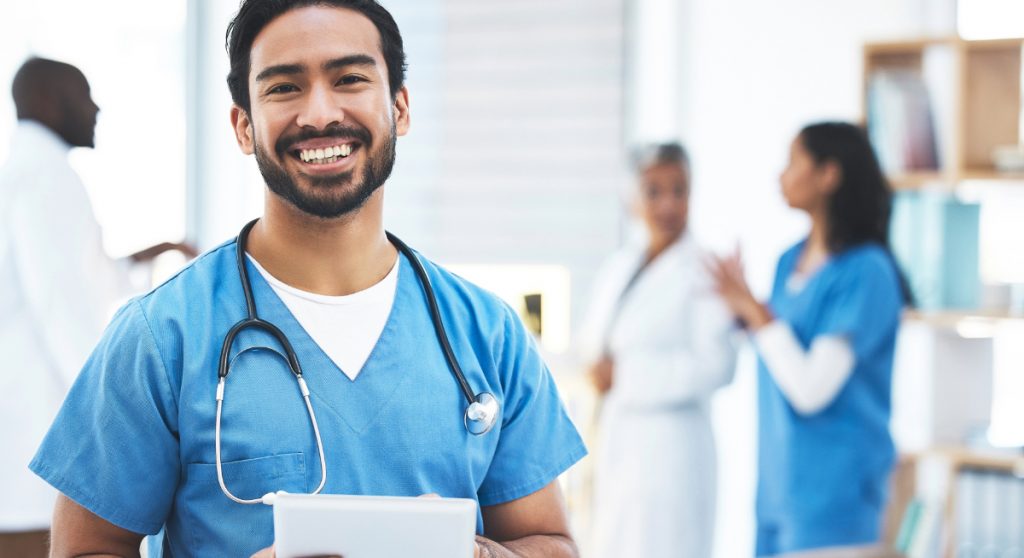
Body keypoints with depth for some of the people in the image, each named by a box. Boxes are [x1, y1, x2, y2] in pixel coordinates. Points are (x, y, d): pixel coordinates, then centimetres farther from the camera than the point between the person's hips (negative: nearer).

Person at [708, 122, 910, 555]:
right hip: (778, 483, 8)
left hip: (833, 489, -8)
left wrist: (754, 309, -14)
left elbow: (811, 388, -19)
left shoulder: (866, 272, -14)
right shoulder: (790, 261, 10)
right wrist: (740, 305, 10)